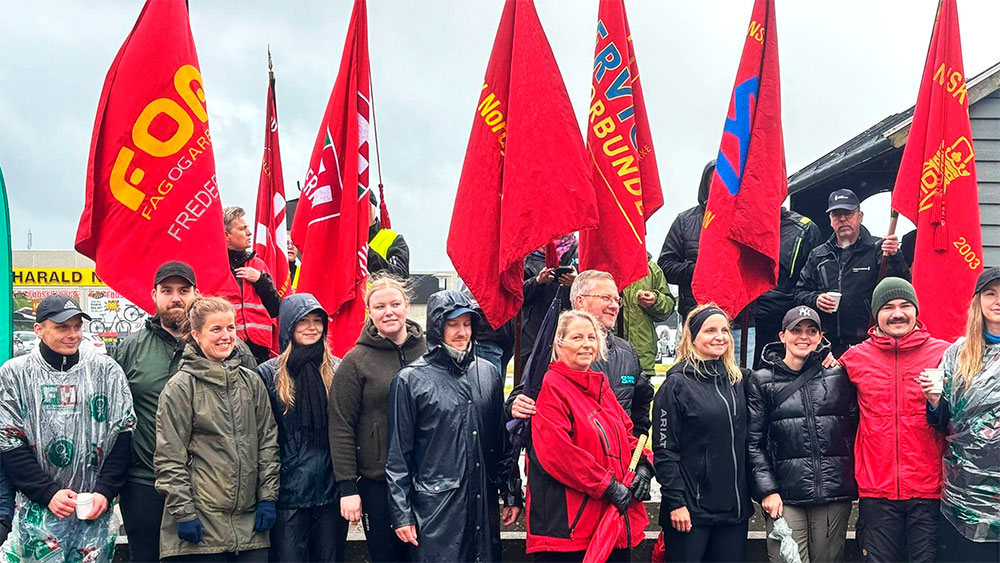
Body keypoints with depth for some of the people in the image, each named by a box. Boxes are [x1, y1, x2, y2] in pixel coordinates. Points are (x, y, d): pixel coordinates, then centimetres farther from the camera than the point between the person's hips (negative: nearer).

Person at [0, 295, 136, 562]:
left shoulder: (107, 371, 3)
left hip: (96, 509, 1)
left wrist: (105, 492, -8)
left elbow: (123, 436, 3)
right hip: (37, 510, -1)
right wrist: (48, 493, -11)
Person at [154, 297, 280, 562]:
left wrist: (268, 497, 6)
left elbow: (268, 443, 12)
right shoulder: (181, 387, -4)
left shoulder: (251, 382, 10)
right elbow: (169, 458, -6)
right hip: (201, 521, -4)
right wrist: (183, 512, -10)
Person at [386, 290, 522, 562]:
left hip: (485, 505, 4)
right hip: (436, 507, -4)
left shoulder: (488, 373, 10)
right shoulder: (410, 380, -3)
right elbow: (398, 455, -3)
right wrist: (402, 514, -6)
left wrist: (512, 495, 12)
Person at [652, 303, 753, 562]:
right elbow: (664, 450, -10)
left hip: (735, 508, 5)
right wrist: (675, 502, -13)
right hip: (690, 511, -5)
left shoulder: (739, 380, 11)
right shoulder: (677, 384, -6)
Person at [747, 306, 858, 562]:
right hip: (785, 496, -2)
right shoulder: (762, 380, 5)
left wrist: (858, 481, 3)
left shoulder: (839, 374, 9)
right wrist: (767, 490, -6)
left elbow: (856, 427, 10)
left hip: (835, 494, 2)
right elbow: (754, 443, 2)